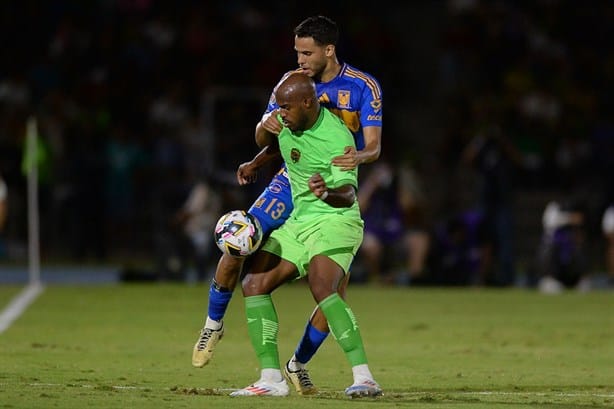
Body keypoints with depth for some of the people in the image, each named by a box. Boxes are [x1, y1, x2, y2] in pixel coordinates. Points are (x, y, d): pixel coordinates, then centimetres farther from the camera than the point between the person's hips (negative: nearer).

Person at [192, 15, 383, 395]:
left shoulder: (364, 87, -10)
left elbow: (374, 146, -16)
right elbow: (263, 139, 0)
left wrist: (359, 156, -40)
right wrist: (267, 127, -25)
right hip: (293, 181, 1)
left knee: (336, 285, -12)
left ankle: (299, 363, 9)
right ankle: (214, 324, 9)